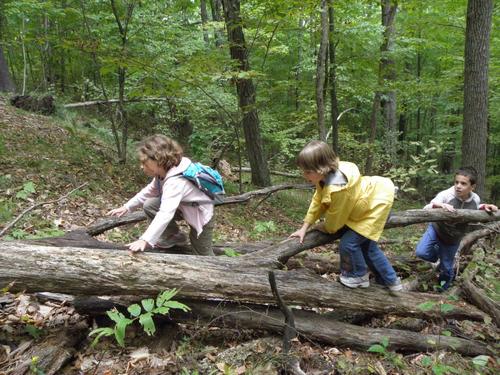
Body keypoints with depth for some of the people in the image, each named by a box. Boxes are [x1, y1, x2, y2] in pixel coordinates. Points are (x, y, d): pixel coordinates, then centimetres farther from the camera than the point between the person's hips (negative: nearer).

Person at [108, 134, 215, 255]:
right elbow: (149, 191, 5)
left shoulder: (175, 182, -40)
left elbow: (165, 214, -49)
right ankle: (173, 238, 8)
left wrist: (145, 240, -55)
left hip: (201, 214, -7)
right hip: (183, 208, 8)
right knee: (149, 206, -9)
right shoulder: (163, 172, -11)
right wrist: (127, 207, -2)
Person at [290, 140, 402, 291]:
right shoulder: (326, 175, -13)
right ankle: (391, 281, 35)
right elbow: (318, 201, -1)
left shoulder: (337, 188, -39)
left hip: (377, 205, -10)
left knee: (348, 243, -12)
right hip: (369, 200, 10)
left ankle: (359, 276, 14)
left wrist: (323, 227, -1)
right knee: (366, 244, 20)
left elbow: (335, 219, -23)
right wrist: (304, 228, -2)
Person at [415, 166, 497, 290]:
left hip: (453, 239, 2)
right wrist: (440, 205, -51)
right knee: (421, 252, -19)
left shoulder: (475, 199, -15)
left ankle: (445, 281, 48)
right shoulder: (446, 195, -28)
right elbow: (425, 210, -32)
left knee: (446, 266, 13)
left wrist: (484, 207, -10)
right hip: (436, 228, -1)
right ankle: (439, 253, 16)